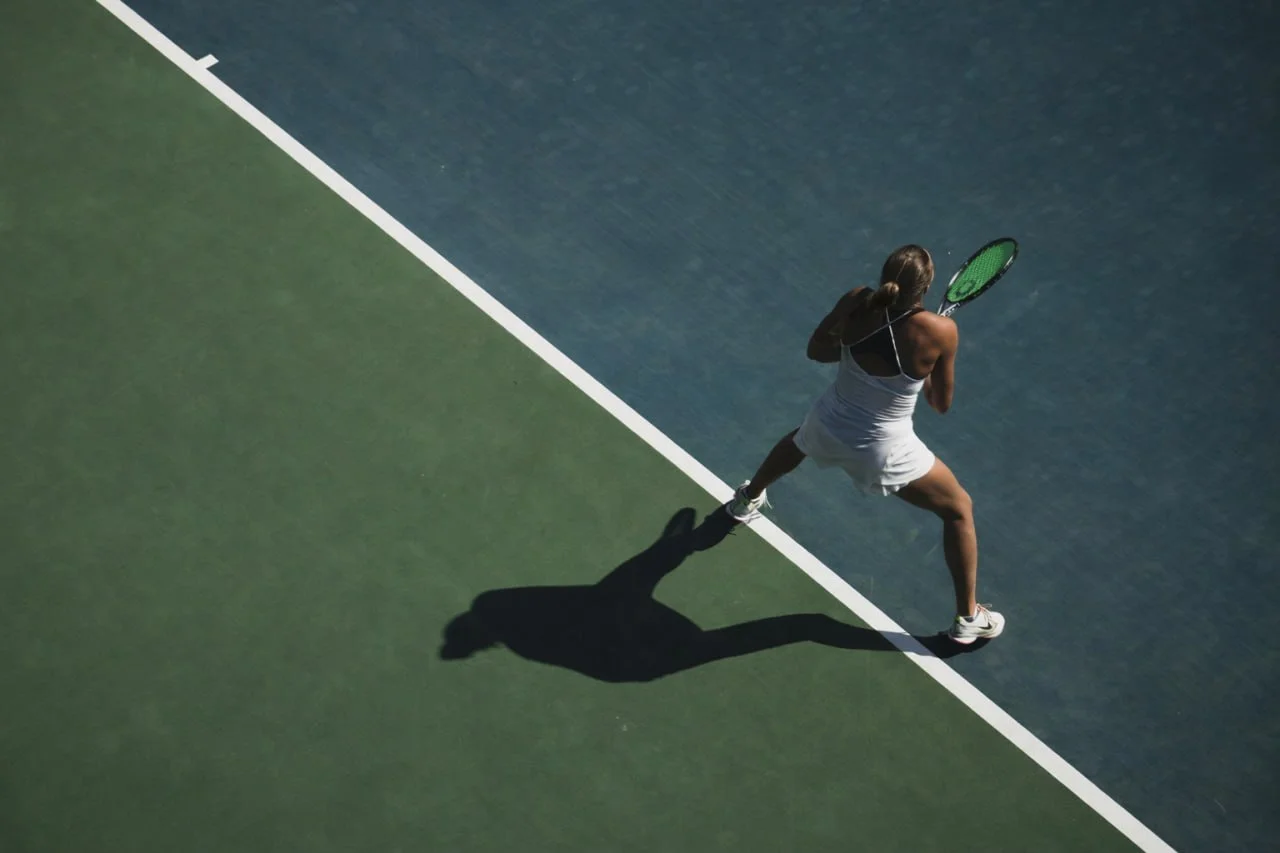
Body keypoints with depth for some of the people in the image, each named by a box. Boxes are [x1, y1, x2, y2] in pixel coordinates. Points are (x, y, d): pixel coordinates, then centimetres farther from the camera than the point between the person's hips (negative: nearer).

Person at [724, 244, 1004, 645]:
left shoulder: (855, 303, -19)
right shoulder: (940, 332, -25)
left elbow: (817, 350, 0)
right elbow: (942, 404, -9)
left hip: (827, 427, 4)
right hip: (883, 452, -3)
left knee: (797, 441, 42)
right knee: (959, 509, 20)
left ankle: (746, 500, 68)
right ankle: (968, 618, 27)